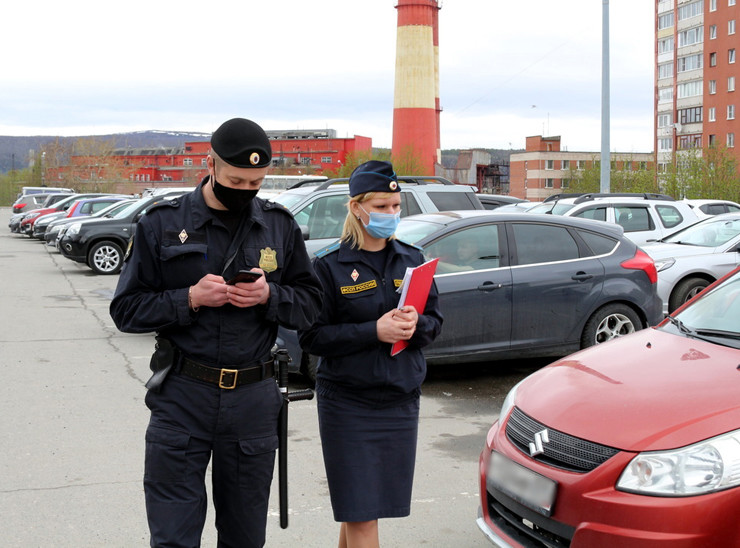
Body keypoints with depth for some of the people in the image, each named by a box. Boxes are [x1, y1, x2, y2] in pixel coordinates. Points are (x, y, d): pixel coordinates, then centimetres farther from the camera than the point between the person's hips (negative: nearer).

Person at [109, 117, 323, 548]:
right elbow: (127, 309, -1)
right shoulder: (162, 224, -1)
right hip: (181, 398, -2)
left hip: (254, 399, 2)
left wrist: (269, 296, -12)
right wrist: (190, 298, -16)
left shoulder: (280, 226, 5)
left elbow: (310, 303, 8)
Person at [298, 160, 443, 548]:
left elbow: (435, 321, 10)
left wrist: (415, 324, -13)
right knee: (358, 511, -1)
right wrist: (374, 331, -20)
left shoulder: (412, 259, 8)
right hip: (347, 403, -4)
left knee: (360, 507, 11)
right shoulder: (330, 265, -6)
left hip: (401, 399, 4)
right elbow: (311, 337, -10)